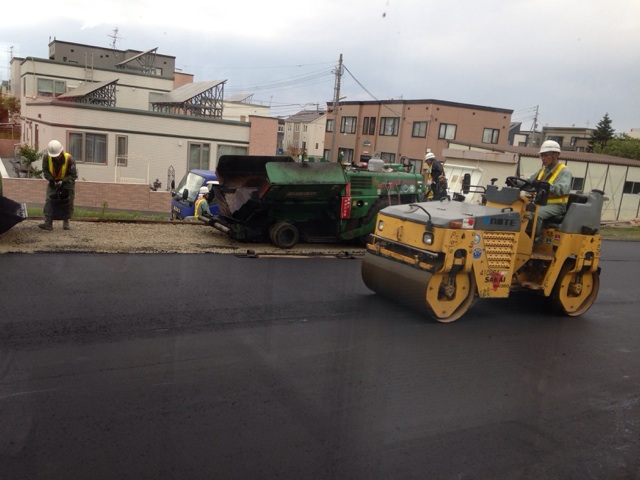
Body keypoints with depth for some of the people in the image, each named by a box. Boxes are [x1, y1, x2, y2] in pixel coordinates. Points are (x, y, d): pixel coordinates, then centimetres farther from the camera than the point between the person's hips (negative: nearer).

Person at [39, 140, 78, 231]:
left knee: (68, 202, -3)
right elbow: (45, 170, -6)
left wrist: (63, 182, -32)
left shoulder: (69, 159, -28)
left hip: (67, 182, -2)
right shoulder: (46, 157, -21)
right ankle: (48, 223, -15)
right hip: (53, 181, 2)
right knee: (49, 200, -11)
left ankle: (66, 222, 11)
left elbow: (73, 175, -20)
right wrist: (51, 179, -22)